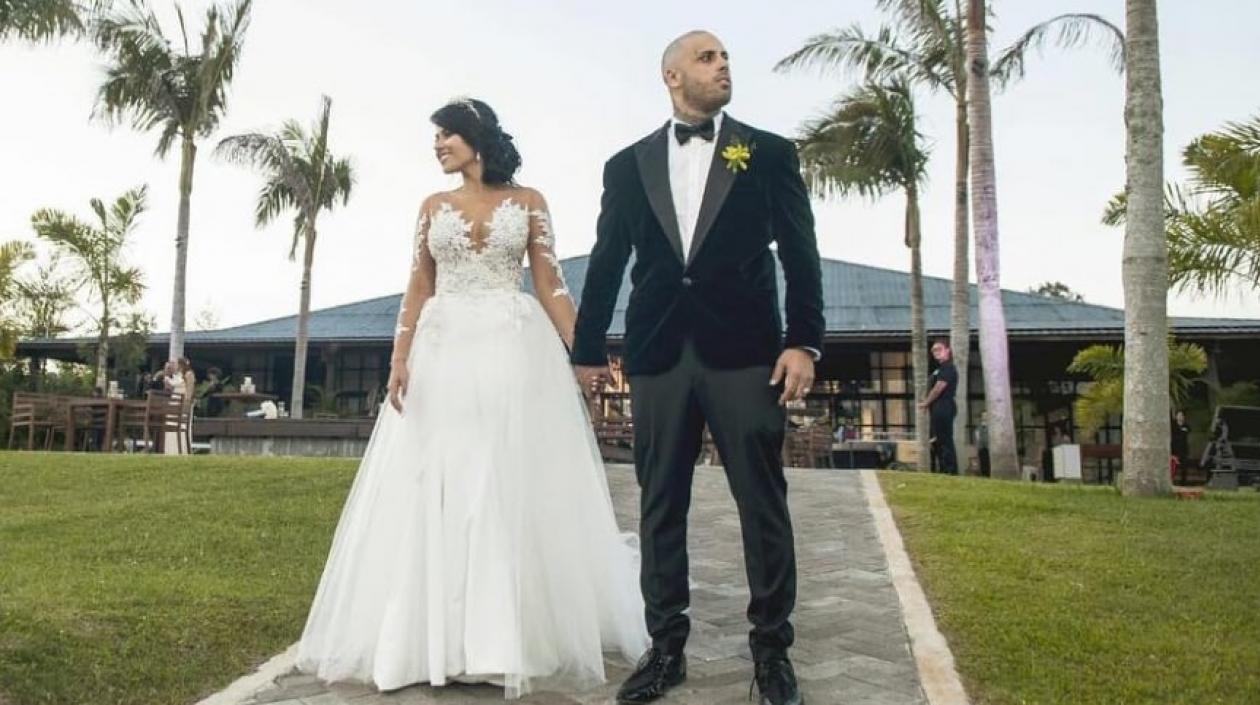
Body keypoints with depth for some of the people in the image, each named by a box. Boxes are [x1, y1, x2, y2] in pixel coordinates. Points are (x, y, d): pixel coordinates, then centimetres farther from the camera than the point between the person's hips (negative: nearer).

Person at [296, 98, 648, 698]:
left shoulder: (527, 202, 6)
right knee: (438, 489, 3)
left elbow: (550, 284, 2)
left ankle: (512, 634, 11)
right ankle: (437, 634, 14)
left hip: (515, 351, -2)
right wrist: (399, 357, -3)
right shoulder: (434, 207, 13)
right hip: (443, 353, 3)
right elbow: (418, 288, 8)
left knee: (516, 487, -1)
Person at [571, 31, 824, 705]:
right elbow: (605, 264, 12)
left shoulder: (768, 152, 9)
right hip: (658, 353, 2)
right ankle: (666, 646, 19)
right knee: (660, 505, 7)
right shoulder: (628, 164, 12)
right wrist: (588, 350, 11)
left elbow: (799, 253, 3)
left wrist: (803, 341, -7)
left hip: (744, 351, -1)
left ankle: (771, 648, 16)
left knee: (762, 503, 2)